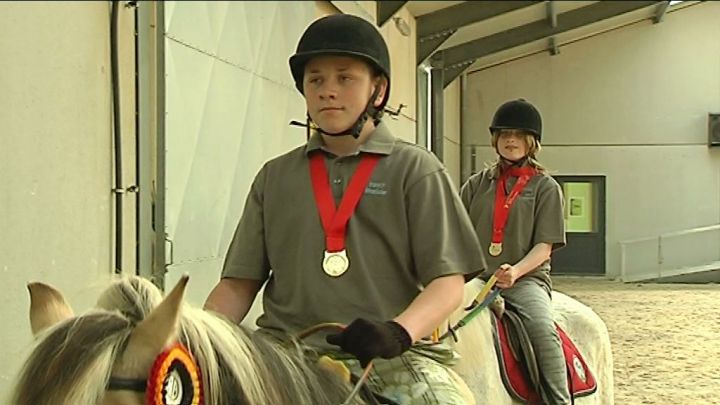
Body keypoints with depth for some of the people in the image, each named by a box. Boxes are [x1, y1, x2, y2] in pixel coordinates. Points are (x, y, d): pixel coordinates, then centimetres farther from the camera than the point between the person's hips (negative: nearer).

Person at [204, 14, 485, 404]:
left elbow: (448, 281, -2)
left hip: (393, 356, -1)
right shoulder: (274, 177, 15)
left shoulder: (416, 169, 6)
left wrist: (398, 332, -21)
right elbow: (239, 283, 13)